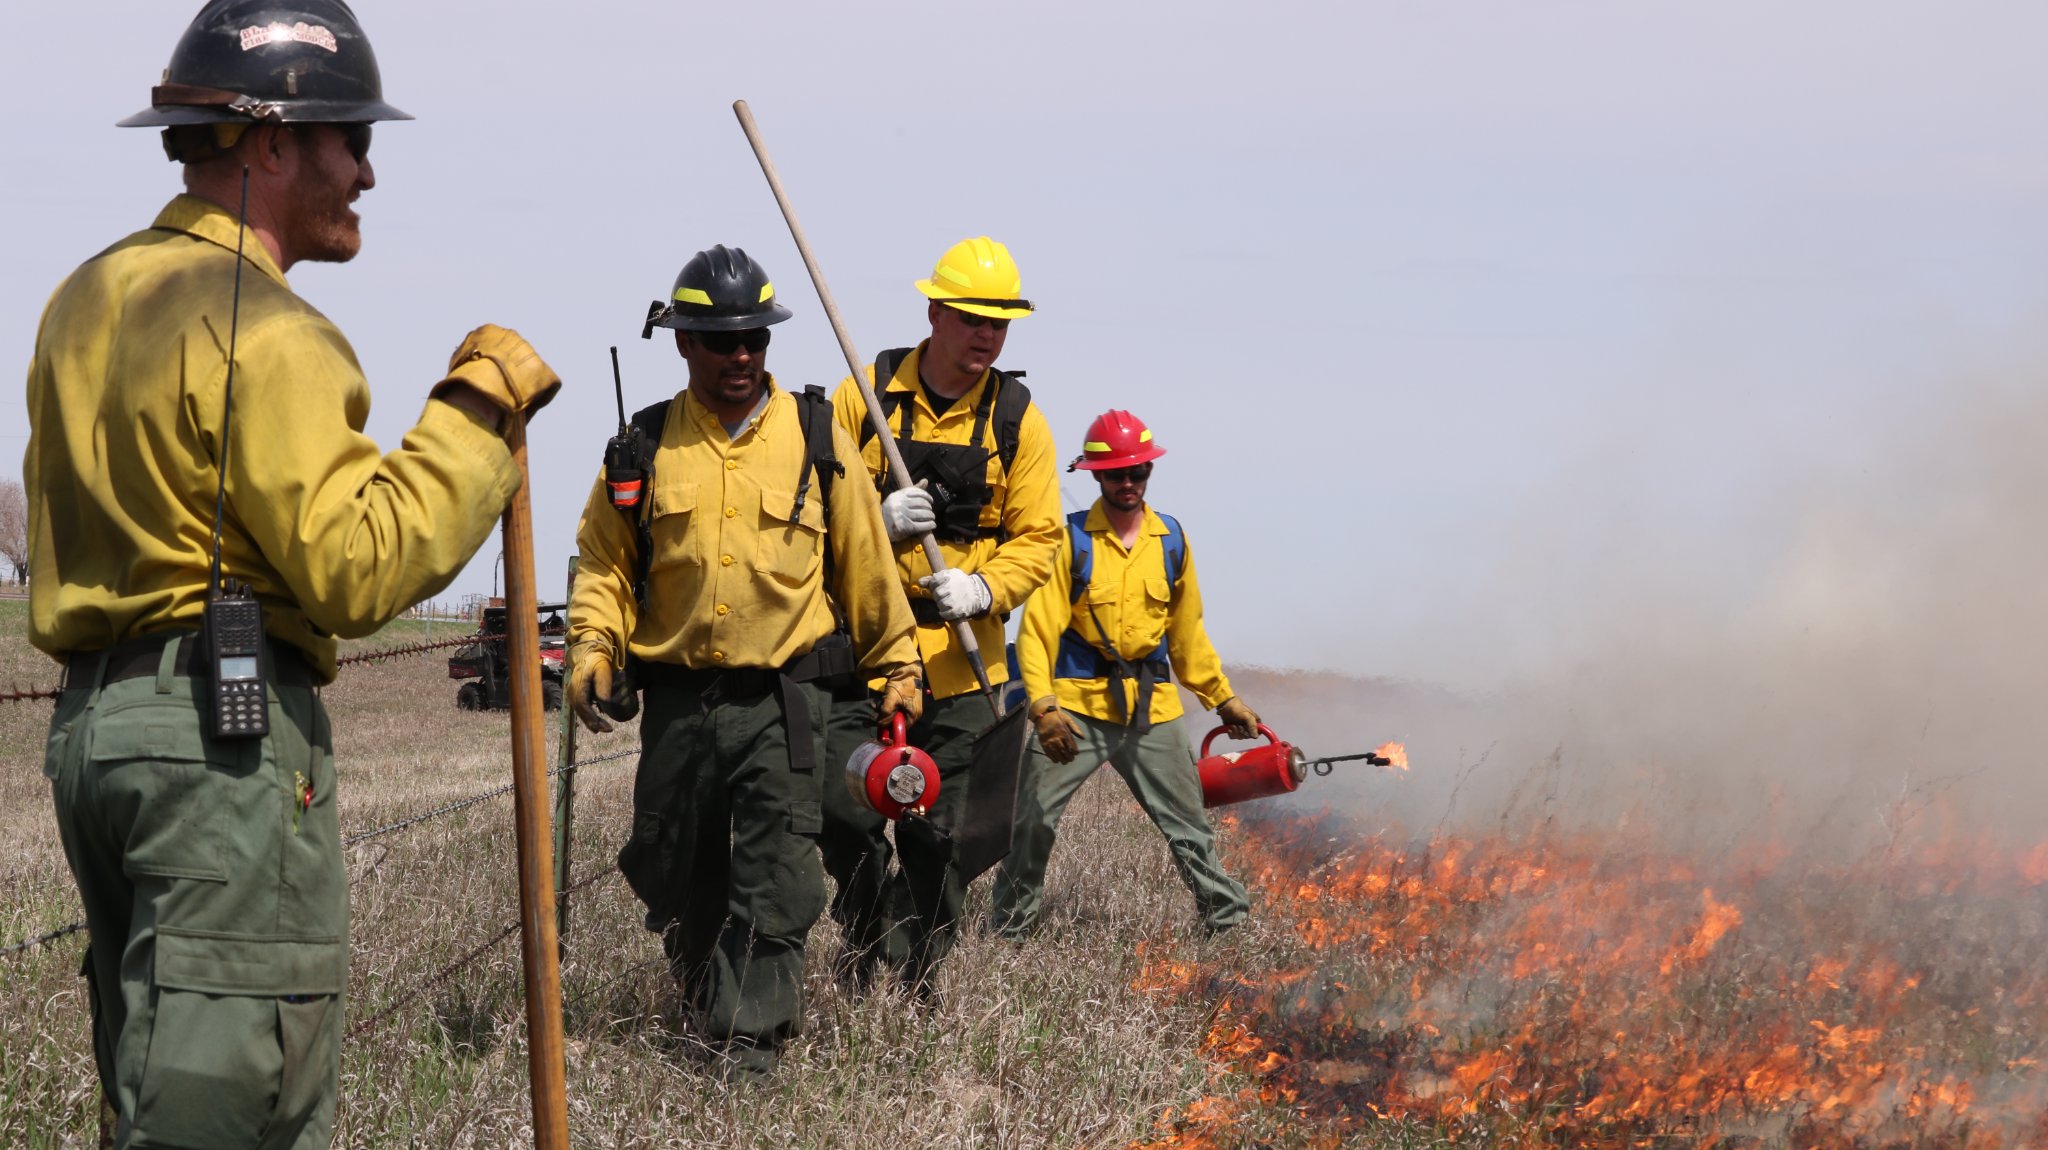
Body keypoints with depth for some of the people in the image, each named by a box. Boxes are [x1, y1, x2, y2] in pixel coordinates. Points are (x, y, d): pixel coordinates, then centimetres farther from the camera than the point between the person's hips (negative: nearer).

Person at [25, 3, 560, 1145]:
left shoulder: (87, 302, 17)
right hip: (232, 726, -9)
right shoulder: (263, 330, -13)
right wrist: (477, 413, -13)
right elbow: (356, 567, -19)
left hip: (93, 721, 9)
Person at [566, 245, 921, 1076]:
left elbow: (866, 564, 9)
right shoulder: (646, 446, 5)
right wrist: (592, 647, -7)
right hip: (677, 700, 2)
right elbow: (604, 562, 10)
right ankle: (712, 1010, 34)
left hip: (782, 699, -2)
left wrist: (896, 667, 11)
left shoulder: (817, 438, 3)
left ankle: (751, 1039, -6)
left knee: (774, 882, -10)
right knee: (677, 878, 12)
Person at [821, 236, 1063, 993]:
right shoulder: (864, 395, 2)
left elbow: (1038, 538, 3)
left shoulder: (1016, 419, 4)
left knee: (937, 832, 2)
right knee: (844, 810, -8)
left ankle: (919, 978, 16)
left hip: (960, 656, 1)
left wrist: (982, 588, -15)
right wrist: (879, 519, -16)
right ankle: (862, 939, 18)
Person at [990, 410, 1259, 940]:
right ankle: (1011, 926, 10)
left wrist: (1223, 698, 21)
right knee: (1033, 822, -5)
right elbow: (1038, 629, -9)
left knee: (1188, 826, 7)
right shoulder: (1071, 539, -4)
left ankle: (1229, 922, 16)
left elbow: (1187, 632, 20)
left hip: (1152, 709, 3)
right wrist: (1044, 706, -21)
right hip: (1076, 705, -3)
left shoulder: (1171, 540, 9)